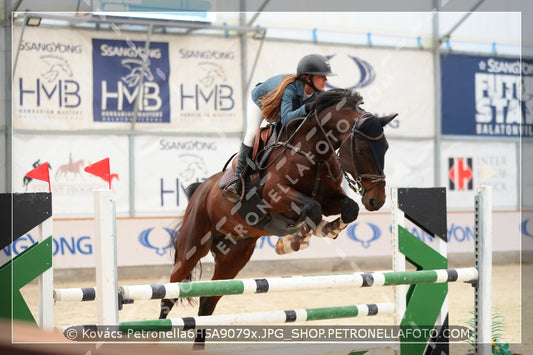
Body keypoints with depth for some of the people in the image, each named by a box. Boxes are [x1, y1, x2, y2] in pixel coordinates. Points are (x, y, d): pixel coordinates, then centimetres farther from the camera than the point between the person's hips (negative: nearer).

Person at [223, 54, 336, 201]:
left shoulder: (318, 94, -29)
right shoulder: (290, 89, -47)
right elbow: (286, 119, -59)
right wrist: (305, 108, -73)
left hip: (282, 107, 6)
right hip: (260, 101, -6)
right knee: (252, 134, -23)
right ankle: (238, 180, -23)